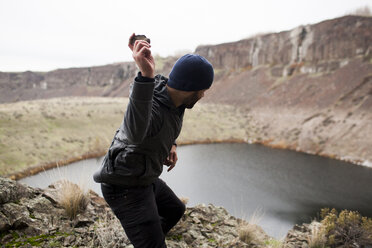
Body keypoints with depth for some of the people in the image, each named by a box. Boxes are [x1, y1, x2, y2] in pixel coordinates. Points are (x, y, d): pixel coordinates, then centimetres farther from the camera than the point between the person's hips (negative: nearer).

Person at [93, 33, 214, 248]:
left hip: (146, 179, 10)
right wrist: (146, 75, -65)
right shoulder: (152, 107, -33)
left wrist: (171, 145, 4)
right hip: (126, 188, -10)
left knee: (175, 210, 30)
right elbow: (136, 132, -59)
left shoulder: (172, 96, -5)